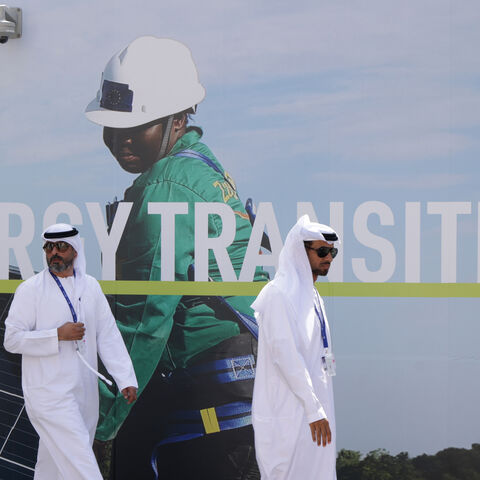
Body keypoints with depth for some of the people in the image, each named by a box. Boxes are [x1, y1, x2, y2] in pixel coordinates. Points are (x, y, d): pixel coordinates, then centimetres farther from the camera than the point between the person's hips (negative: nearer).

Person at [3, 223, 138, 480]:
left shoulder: (90, 286, 9)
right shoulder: (30, 289, -6)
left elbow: (108, 335, 9)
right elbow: (12, 339, -8)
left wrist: (126, 379, 1)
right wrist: (58, 335, -18)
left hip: (84, 391, 5)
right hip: (49, 393, -5)